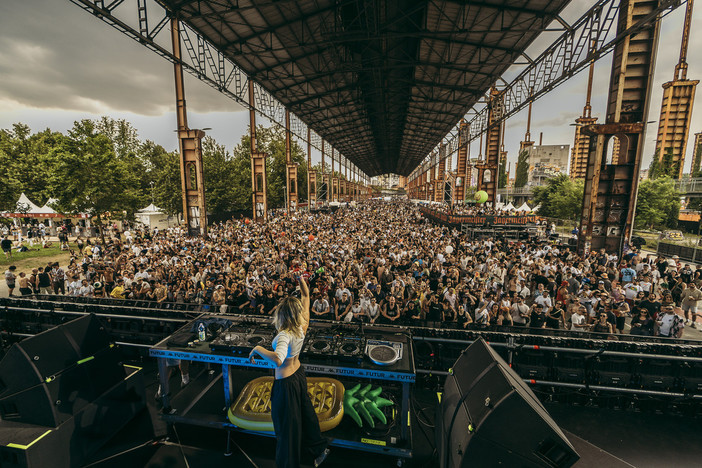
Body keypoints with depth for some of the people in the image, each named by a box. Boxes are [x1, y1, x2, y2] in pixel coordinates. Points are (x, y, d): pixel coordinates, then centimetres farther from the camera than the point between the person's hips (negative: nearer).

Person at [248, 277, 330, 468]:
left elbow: (278, 360, -51)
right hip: (299, 374, 8)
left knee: (286, 426, 13)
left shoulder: (285, 335, -32)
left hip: (286, 383, -8)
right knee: (304, 414, 27)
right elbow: (306, 296, -1)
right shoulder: (302, 326, -13)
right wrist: (301, 281, 9)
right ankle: (319, 449, 48)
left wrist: (258, 349, -36)